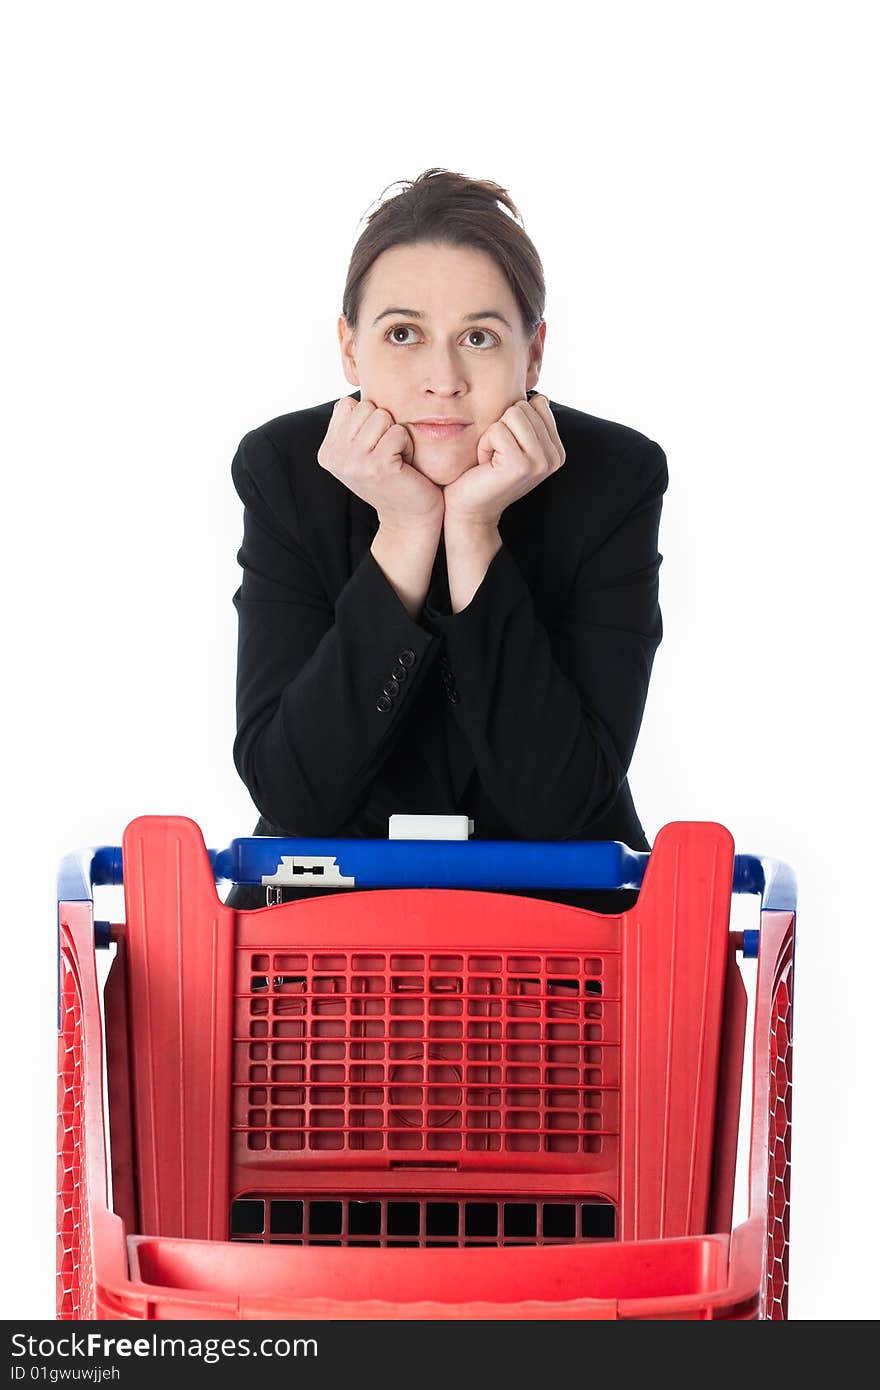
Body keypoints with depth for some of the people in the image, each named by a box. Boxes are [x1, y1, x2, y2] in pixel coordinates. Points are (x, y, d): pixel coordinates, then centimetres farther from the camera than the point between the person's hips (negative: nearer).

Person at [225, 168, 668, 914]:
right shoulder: (286, 469, -9)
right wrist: (404, 536, -22)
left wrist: (473, 534, -22)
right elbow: (290, 794, -17)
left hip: (556, 897, 0)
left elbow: (562, 803, -18)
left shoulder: (615, 477, -11)